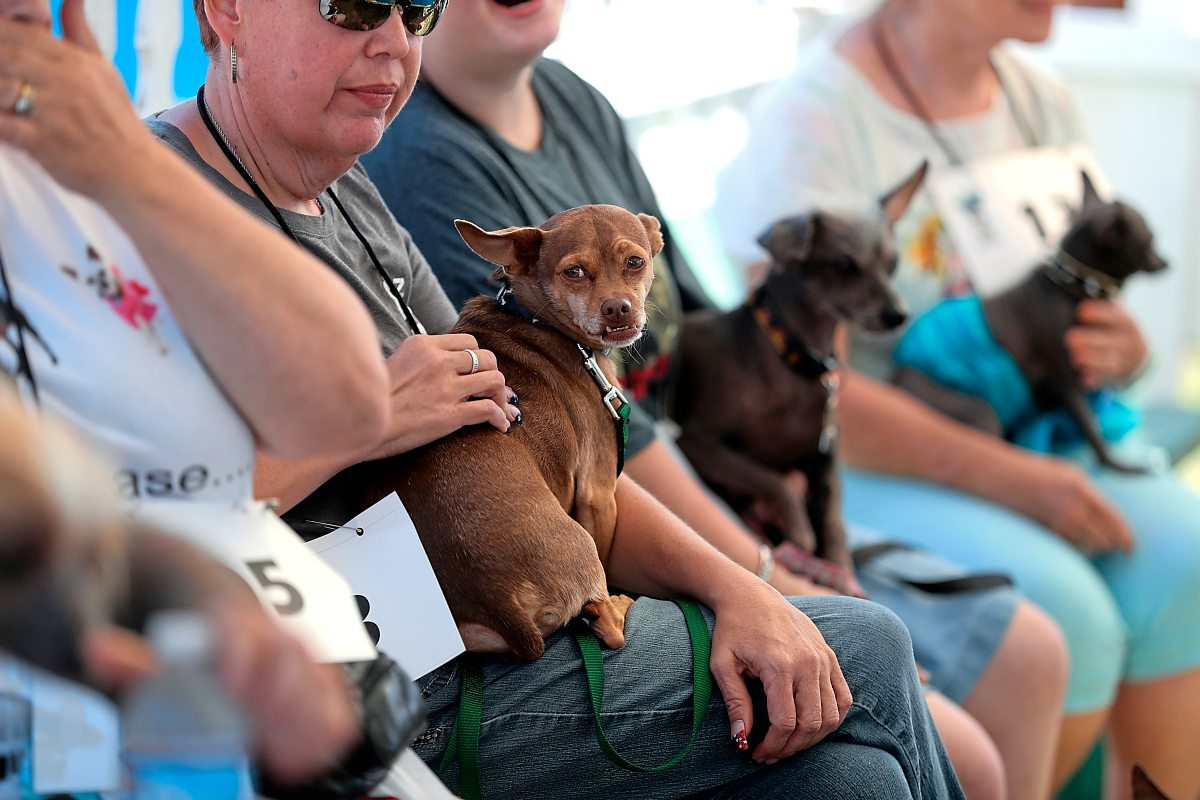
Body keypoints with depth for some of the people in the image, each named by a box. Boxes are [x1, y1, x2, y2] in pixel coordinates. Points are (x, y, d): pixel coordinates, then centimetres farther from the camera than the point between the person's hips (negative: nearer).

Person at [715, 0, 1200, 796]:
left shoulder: (1041, 101, 8)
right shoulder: (810, 118, -15)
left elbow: (1096, 311, 18)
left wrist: (1121, 351, -8)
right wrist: (1011, 479, -27)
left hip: (1023, 448, 7)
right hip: (856, 470, -6)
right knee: (1059, 618, -28)